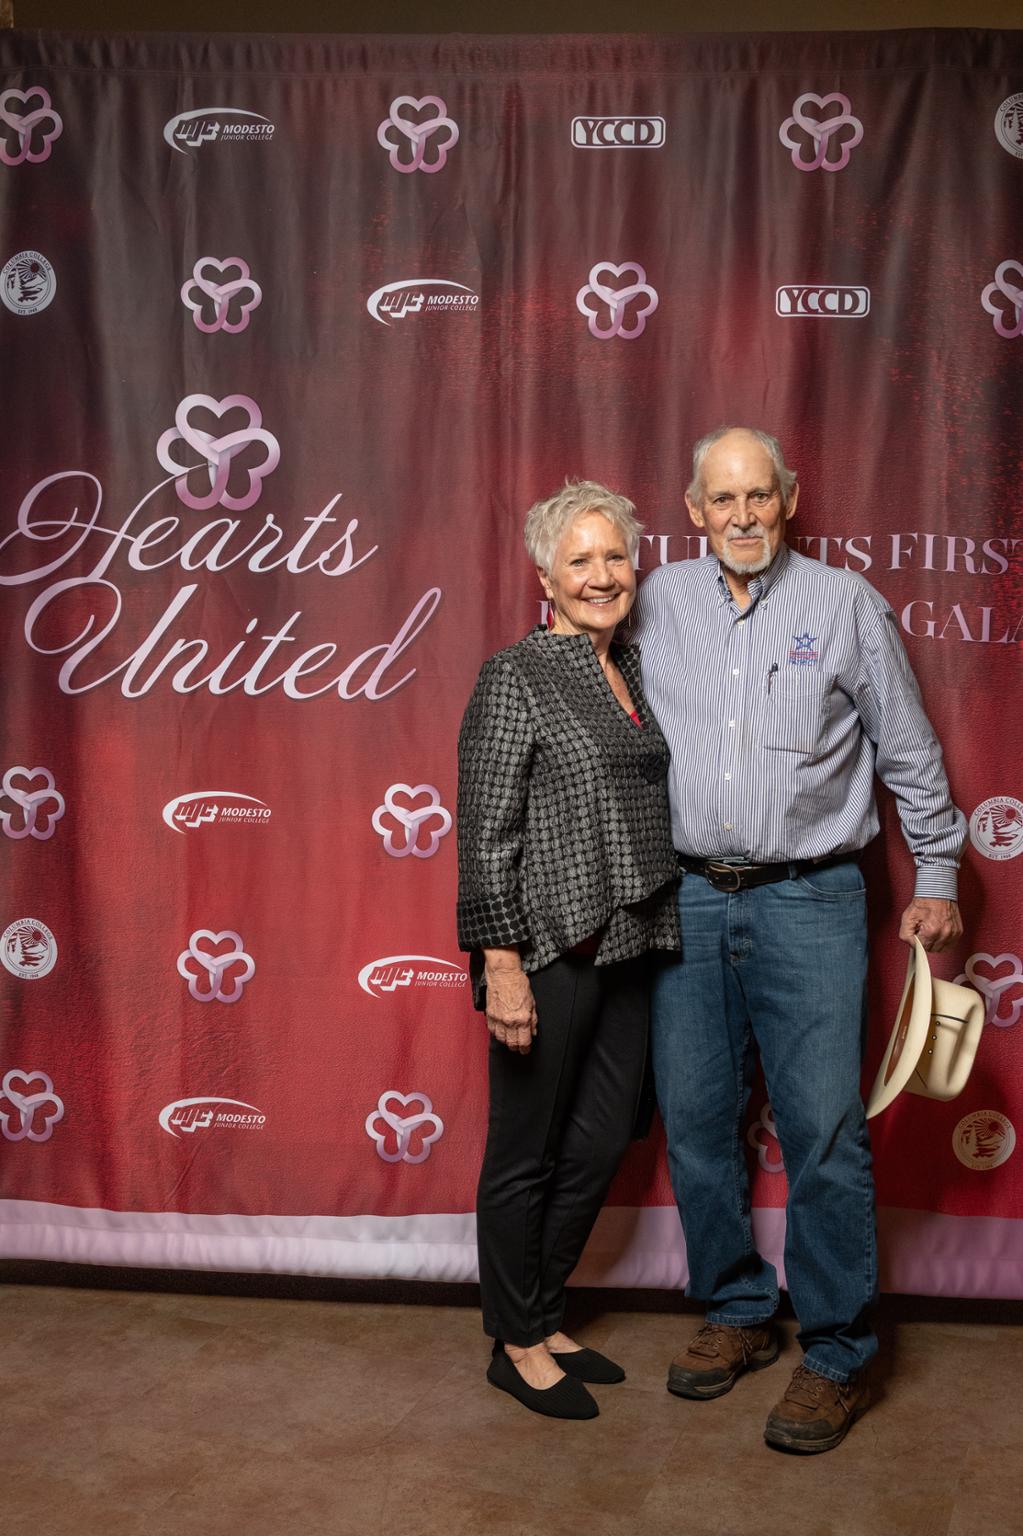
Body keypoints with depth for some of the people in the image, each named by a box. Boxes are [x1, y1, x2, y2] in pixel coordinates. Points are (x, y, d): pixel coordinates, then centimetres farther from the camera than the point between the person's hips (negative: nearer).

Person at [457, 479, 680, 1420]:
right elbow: (487, 833, -13)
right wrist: (501, 965, -17)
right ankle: (516, 1344, 25)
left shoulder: (633, 672, 12)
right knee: (529, 1152, 7)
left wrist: (659, 934, 15)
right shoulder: (517, 679, -10)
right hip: (550, 950, -8)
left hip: (627, 951, 8)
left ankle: (545, 1319, 34)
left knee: (601, 1144, 16)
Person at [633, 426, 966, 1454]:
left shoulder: (845, 605, 3)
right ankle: (738, 1315, 27)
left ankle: (836, 1353, 13)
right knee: (696, 1122, 8)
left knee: (823, 1130, -3)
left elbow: (909, 753, 9)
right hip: (686, 900, 3)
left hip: (809, 899, -2)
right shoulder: (655, 606, 7)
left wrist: (936, 877, 9)